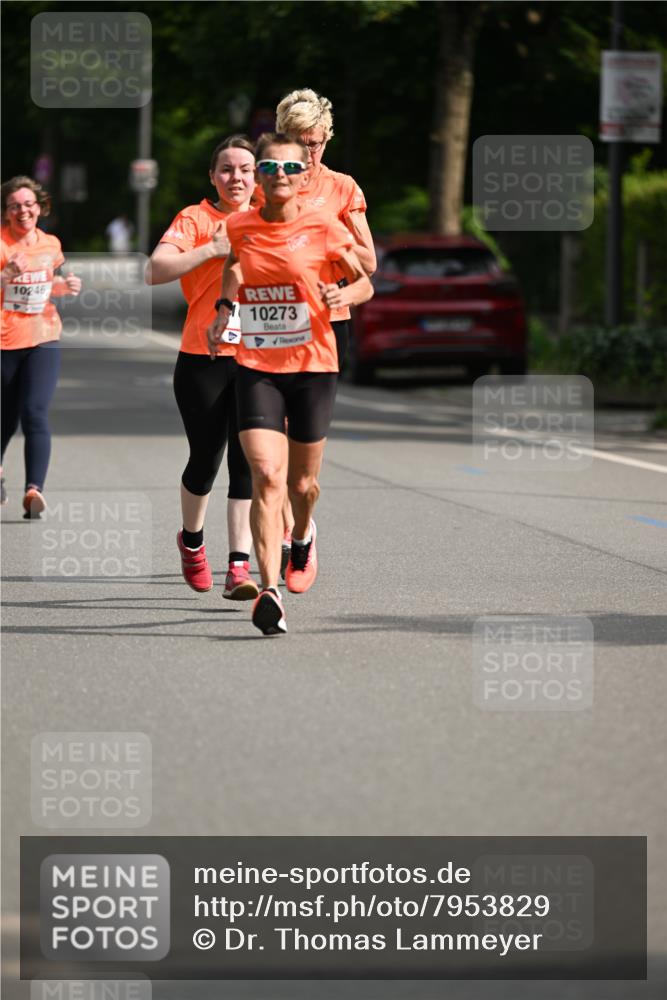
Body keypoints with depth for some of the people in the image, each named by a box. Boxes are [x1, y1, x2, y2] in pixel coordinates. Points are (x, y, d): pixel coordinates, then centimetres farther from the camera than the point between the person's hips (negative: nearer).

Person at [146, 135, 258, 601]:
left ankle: (239, 568, -9)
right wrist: (213, 249, -23)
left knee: (247, 461, -7)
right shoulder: (195, 219, -2)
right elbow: (156, 271, -16)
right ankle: (192, 540, 32)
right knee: (206, 458, 3)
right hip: (203, 358, -2)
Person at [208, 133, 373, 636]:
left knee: (302, 483, 12)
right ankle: (270, 590, -22)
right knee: (266, 476, -17)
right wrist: (225, 306, 7)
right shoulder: (240, 227, 1)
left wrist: (344, 295, -16)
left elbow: (364, 283, 5)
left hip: (313, 367, 0)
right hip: (257, 367, 0)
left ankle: (303, 535, 49)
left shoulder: (323, 227, -6)